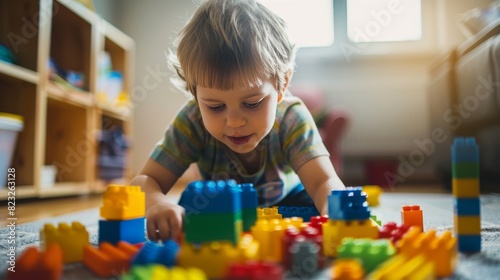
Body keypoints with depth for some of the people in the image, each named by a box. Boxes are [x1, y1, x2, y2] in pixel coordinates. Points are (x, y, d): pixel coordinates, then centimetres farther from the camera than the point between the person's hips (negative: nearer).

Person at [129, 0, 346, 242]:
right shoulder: (193, 122, -28)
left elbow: (325, 182, -38)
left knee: (310, 205, -25)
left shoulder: (291, 118, -31)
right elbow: (145, 181, -28)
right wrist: (156, 203, -53)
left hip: (286, 202, -1)